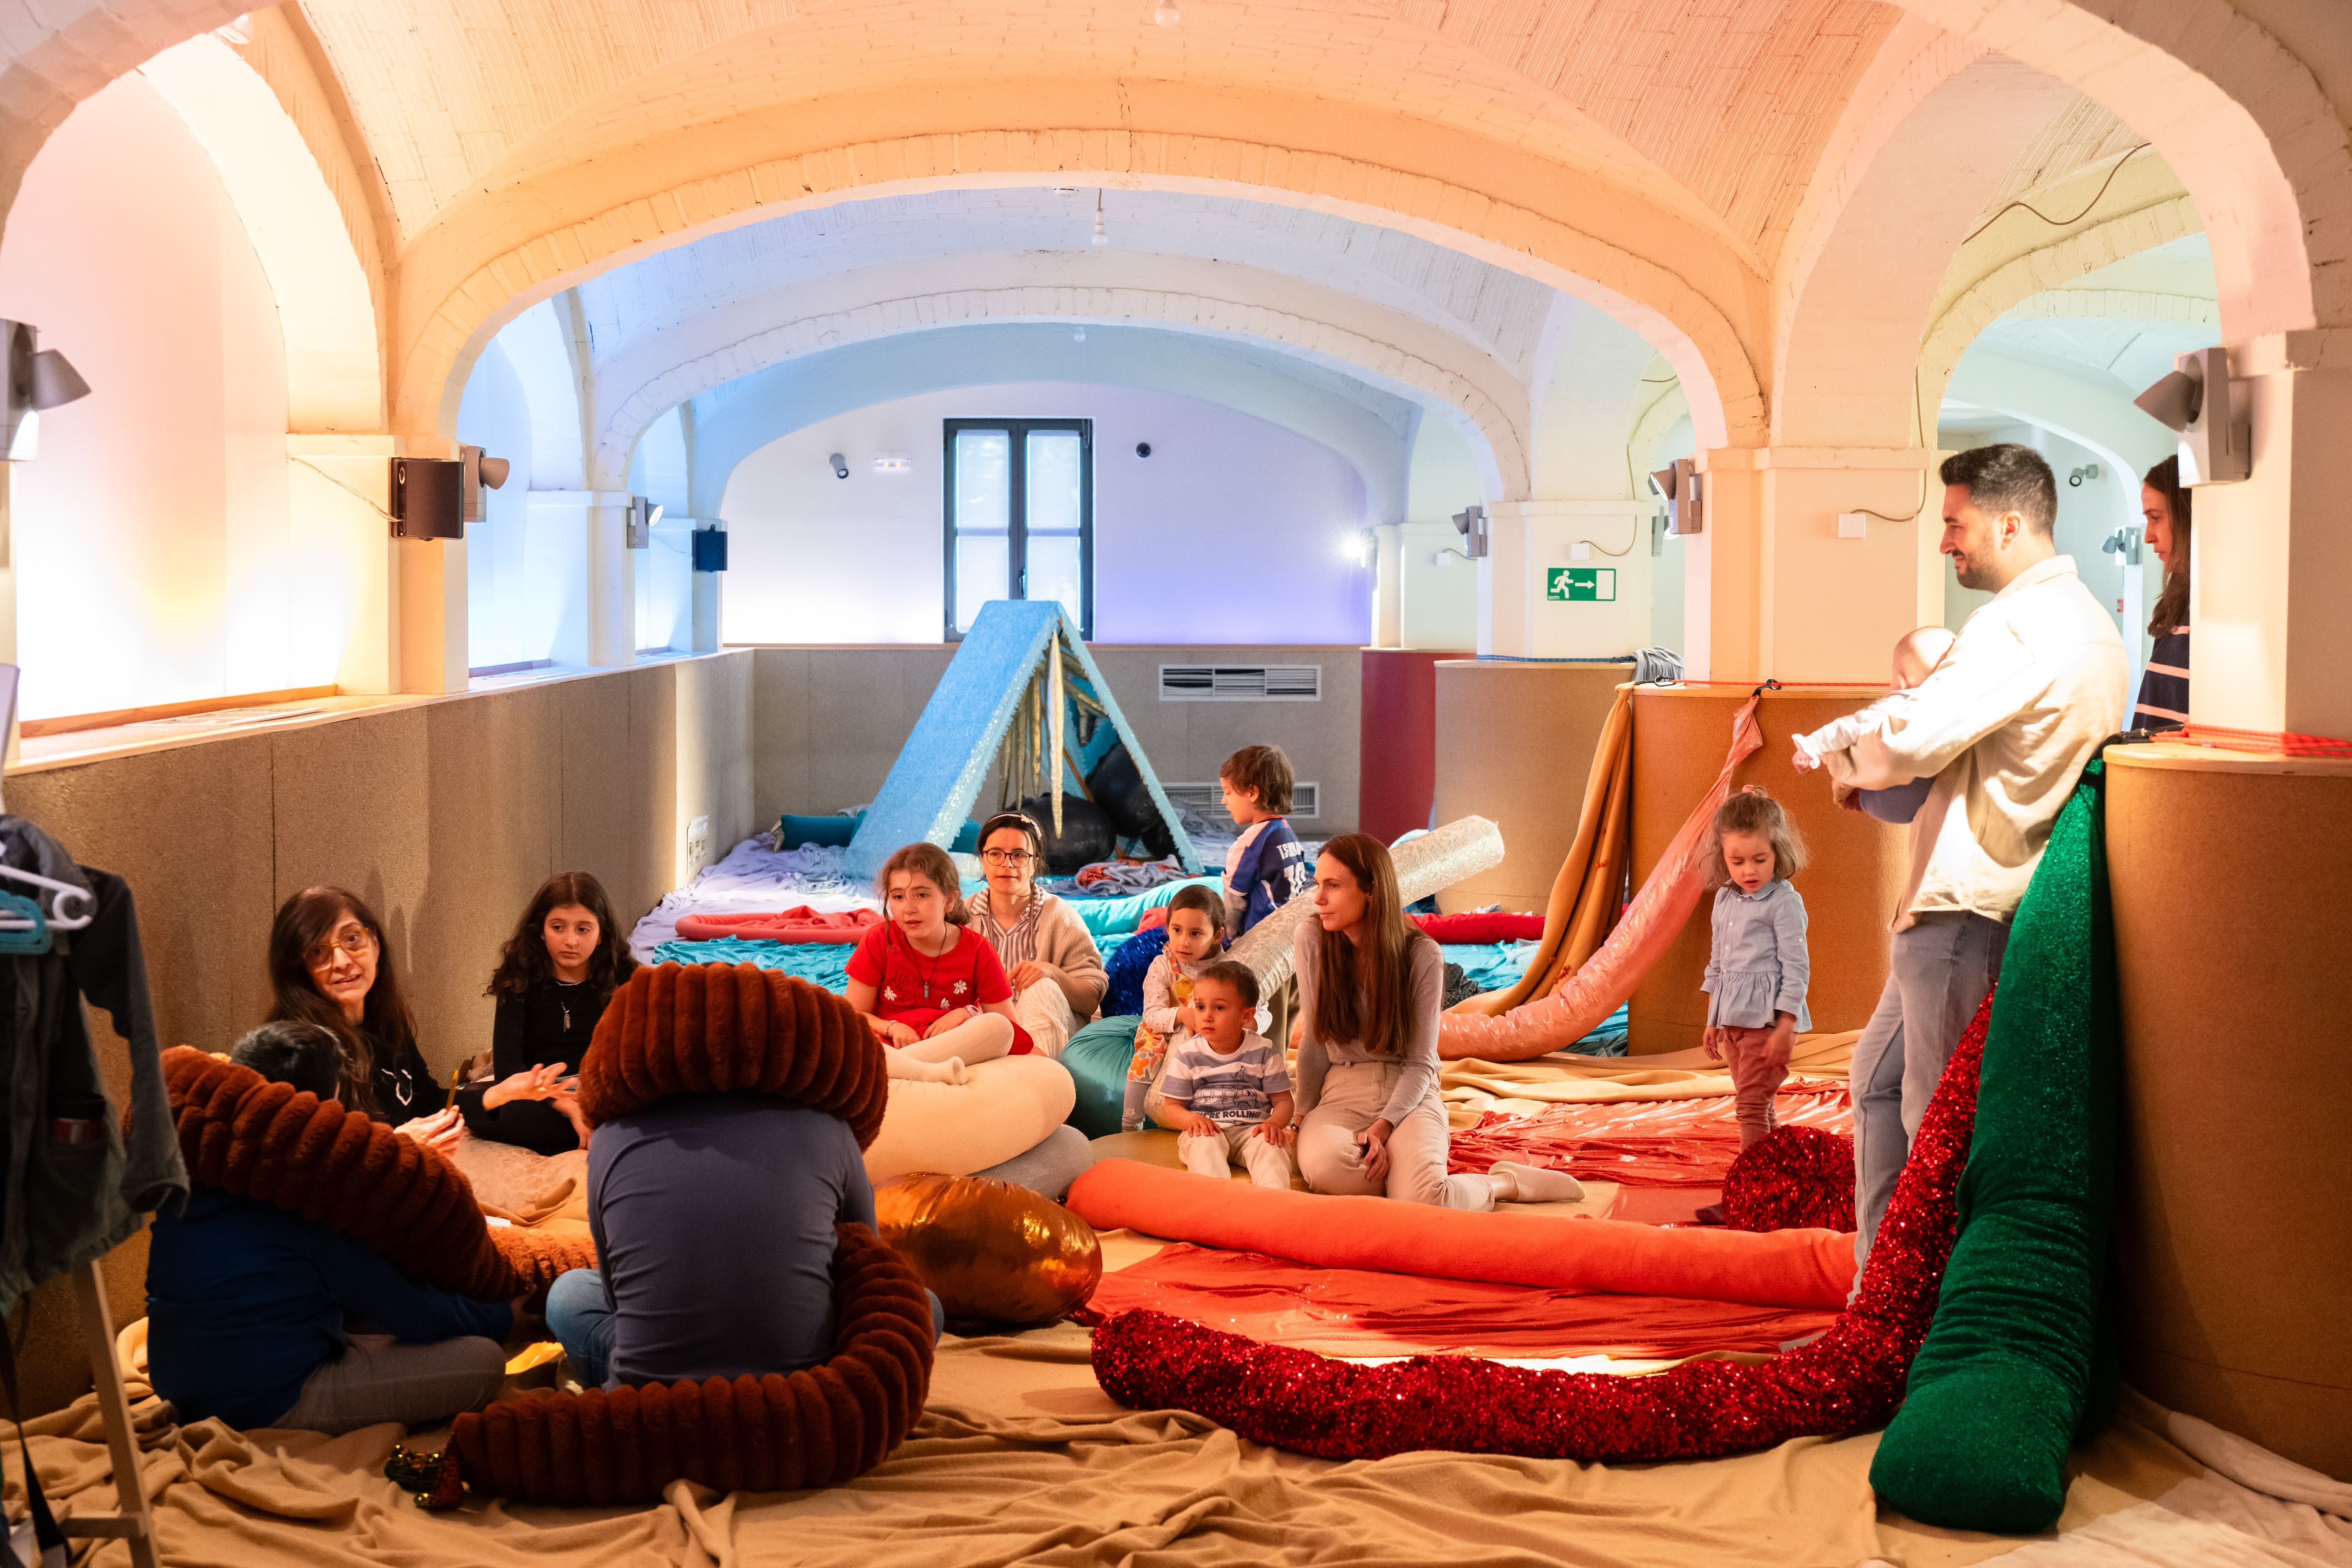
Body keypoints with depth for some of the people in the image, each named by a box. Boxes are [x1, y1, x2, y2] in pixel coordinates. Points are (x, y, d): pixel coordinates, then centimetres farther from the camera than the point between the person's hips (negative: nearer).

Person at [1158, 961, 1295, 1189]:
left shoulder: (1263, 1051, 2)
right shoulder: (1187, 1054, 3)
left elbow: (1283, 1100, 4)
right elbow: (1173, 1106, 5)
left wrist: (1275, 1122, -20)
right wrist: (1190, 1118, -19)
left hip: (1251, 1129, 0)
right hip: (1206, 1128, 0)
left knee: (1269, 1142, -30)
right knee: (1203, 1140, -33)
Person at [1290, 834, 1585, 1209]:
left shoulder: (1422, 955, -6)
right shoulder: (1311, 939, -3)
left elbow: (1421, 1064, -5)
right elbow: (1314, 1040, 5)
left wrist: (1382, 1128, -19)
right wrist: (1305, 1117, 0)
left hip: (1409, 1094, -1)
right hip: (1341, 1092, 1)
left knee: (1422, 1201, -32)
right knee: (1323, 1165, -37)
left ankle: (1502, 1184, 1)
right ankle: (1404, 1173, -6)